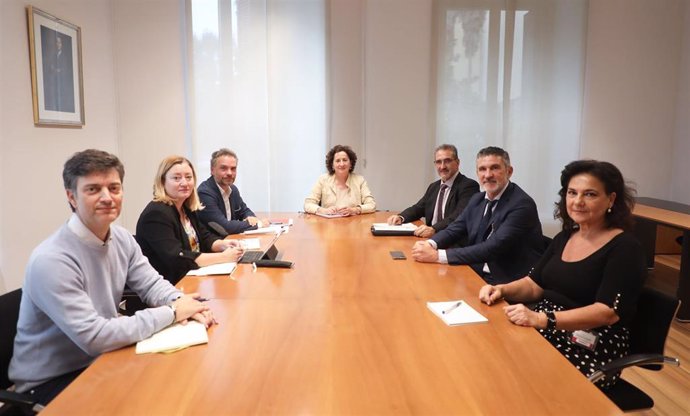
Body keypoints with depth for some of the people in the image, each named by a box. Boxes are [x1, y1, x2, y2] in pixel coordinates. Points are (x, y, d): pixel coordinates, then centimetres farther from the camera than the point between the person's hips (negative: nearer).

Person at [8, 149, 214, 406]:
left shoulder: (121, 238, -4)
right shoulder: (51, 261, -27)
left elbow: (152, 284, 2)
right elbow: (94, 337, -30)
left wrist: (181, 303, -21)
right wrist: (171, 312, -25)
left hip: (99, 359, 7)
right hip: (50, 381, -6)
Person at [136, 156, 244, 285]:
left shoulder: (186, 208, 8)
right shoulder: (156, 214, -18)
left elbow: (204, 238, 14)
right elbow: (176, 259, -26)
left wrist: (224, 244, -9)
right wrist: (223, 257, -25)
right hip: (170, 286, -8)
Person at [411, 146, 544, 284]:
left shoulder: (522, 204, -17)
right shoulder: (477, 199, 7)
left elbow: (493, 248, -26)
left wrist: (438, 255, -30)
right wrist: (430, 244, -16)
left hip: (511, 284, -6)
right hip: (478, 276, 7)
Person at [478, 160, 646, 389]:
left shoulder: (624, 248, -10)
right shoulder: (564, 237, 11)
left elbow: (608, 312, -21)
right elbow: (535, 284, 14)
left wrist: (542, 319, -32)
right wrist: (501, 289, -8)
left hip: (593, 352, -6)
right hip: (545, 334, 6)